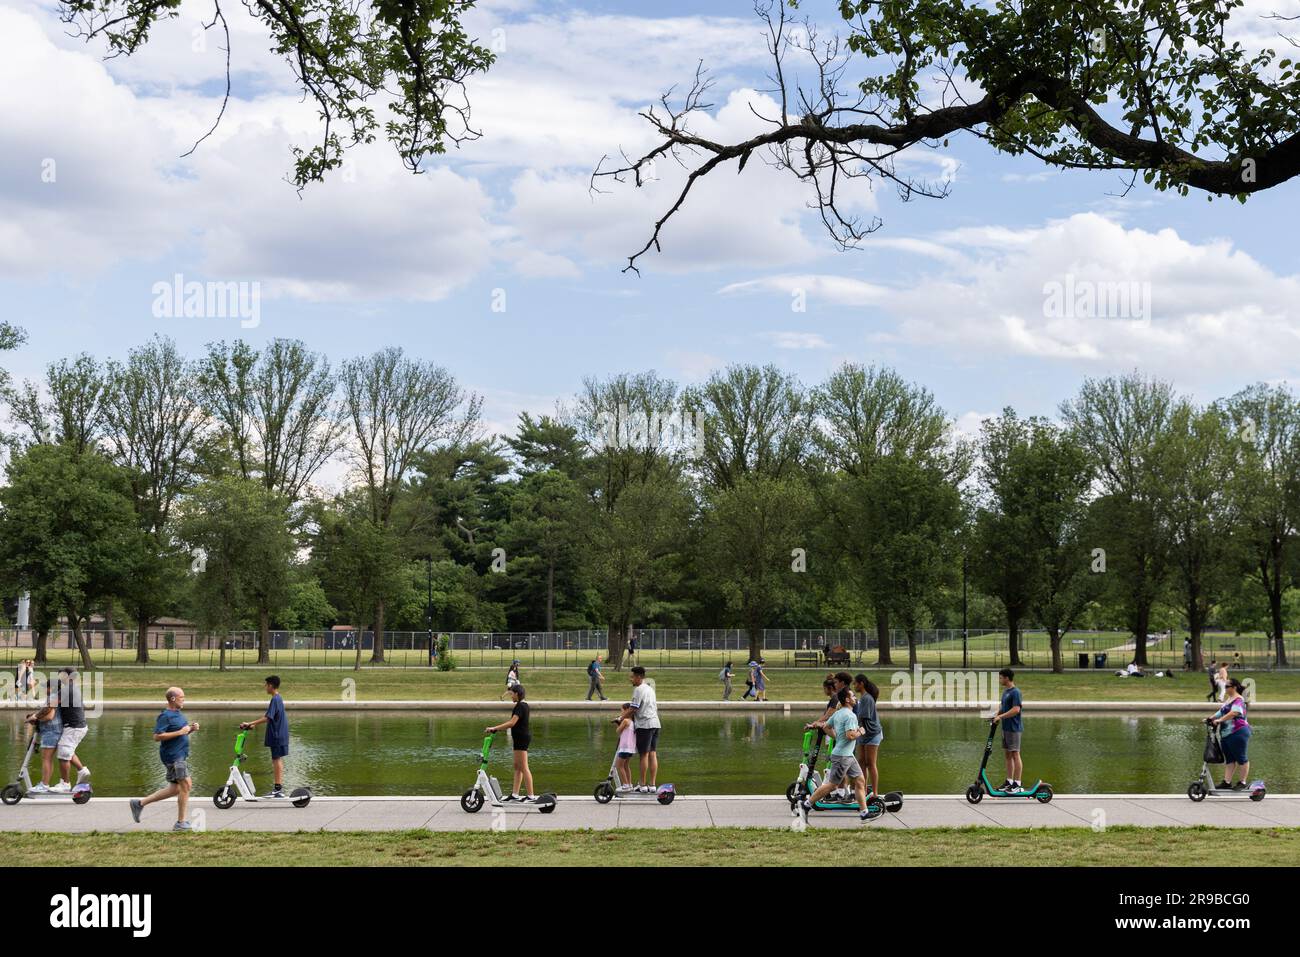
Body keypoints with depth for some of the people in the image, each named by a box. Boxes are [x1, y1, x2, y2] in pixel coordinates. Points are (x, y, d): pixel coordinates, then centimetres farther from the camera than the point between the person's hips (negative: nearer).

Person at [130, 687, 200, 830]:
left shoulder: (179, 714, 14)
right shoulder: (165, 716, -15)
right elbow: (157, 736, -22)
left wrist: (191, 729, 4)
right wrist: (180, 732, -23)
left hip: (180, 756, 10)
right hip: (173, 755, -10)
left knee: (175, 789, 14)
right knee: (185, 785, -8)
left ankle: (140, 803, 21)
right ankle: (181, 822, -1)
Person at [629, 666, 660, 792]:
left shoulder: (638, 689, -9)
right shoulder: (650, 689, 19)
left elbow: (633, 709, -14)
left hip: (644, 725, -8)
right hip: (655, 723, 8)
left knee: (644, 755, -3)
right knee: (653, 754, 6)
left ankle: (643, 784, 1)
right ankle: (652, 784, 5)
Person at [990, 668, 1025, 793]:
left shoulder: (1015, 692, -15)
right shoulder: (1005, 691, 14)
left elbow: (1016, 710, -23)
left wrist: (1001, 717, -20)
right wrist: (996, 715, 6)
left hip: (1013, 728, -9)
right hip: (1006, 727, 9)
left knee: (1015, 754, -6)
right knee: (1008, 754, 13)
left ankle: (1017, 784, -3)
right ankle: (1009, 781, 19)